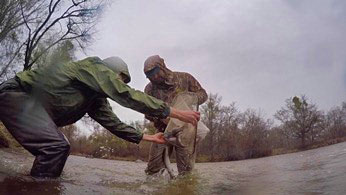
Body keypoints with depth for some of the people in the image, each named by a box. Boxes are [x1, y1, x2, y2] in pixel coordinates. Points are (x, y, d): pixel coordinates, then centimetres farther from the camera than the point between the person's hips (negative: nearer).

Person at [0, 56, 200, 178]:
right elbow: (129, 96, -19)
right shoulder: (96, 67, -10)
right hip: (17, 93, -11)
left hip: (32, 104, 11)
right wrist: (177, 113, -18)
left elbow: (114, 123, 21)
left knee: (59, 148, 12)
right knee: (56, 145, -24)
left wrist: (148, 137, 23)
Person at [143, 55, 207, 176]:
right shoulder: (150, 88, 2)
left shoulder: (184, 78, -2)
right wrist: (161, 117, -25)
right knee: (153, 168, -1)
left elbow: (202, 94, 4)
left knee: (185, 169, -4)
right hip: (163, 129, 2)